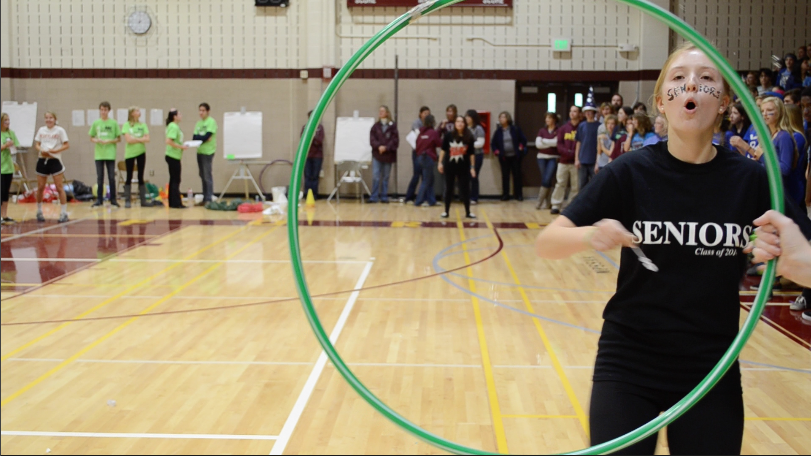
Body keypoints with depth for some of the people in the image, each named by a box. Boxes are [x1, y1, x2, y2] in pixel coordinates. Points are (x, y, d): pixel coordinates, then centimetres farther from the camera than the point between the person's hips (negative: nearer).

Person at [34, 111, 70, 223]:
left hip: (55, 160, -4)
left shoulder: (60, 130, -2)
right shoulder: (41, 130, 9)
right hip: (42, 160, 4)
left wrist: (54, 150, -18)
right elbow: (36, 144, 12)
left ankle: (63, 213, -2)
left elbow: (67, 145, -5)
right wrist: (41, 150, -10)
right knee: (40, 188, 8)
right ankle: (39, 212, 22)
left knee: (59, 187, -6)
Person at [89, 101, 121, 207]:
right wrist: (96, 140, -10)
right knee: (99, 178, 6)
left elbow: (119, 138, 4)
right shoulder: (95, 123, 6)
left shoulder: (113, 123, 1)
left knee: (111, 177, 2)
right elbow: (91, 138, 11)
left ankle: (113, 199, 10)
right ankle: (99, 199, 12)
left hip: (110, 154, -2)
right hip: (99, 154, 2)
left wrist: (110, 141, -13)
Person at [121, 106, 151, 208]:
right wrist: (140, 139, -8)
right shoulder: (126, 125, -3)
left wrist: (134, 139, -11)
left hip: (141, 152, 3)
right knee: (129, 177, 1)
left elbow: (147, 139, -3)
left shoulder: (143, 125, 6)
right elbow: (128, 139, -13)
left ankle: (143, 200, 9)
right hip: (130, 153, -3)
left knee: (141, 177, 7)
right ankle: (127, 201, 6)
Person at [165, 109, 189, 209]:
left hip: (173, 157, 10)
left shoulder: (174, 126, 14)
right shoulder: (173, 127, -15)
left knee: (173, 180, 12)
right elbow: (168, 141, -24)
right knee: (176, 181, -5)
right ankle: (176, 203, -1)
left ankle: (172, 203, 16)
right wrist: (181, 147, -19)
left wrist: (182, 146, 9)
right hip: (173, 156, -10)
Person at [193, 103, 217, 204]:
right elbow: (194, 137, 4)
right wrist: (203, 138, -12)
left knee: (207, 176, -7)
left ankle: (209, 198, -3)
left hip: (208, 151, -7)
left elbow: (207, 136, -15)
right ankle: (204, 198, 15)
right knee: (202, 176, 10)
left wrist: (198, 138, -4)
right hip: (200, 151, 7)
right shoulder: (199, 123, 13)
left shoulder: (211, 121, -6)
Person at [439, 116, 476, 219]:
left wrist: (472, 167, 1)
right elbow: (443, 150, 2)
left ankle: (468, 212, 15)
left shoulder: (469, 137, -3)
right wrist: (440, 163, 0)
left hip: (464, 167, 0)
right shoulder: (449, 135, -5)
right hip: (450, 166, 0)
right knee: (448, 189, 8)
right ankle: (446, 211, 19)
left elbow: (471, 154, 1)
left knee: (465, 189, 4)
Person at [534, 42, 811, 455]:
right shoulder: (631, 172, -9)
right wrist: (590, 236, -31)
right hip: (629, 363, -1)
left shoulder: (752, 181, -6)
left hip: (712, 368, 2)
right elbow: (546, 243, -10)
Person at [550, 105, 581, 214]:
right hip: (563, 161, 3)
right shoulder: (563, 128, 10)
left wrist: (575, 154, -17)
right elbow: (559, 144, 4)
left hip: (576, 162, -3)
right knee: (560, 184, 3)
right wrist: (568, 152, -11)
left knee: (575, 186, 0)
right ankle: (556, 206, 7)